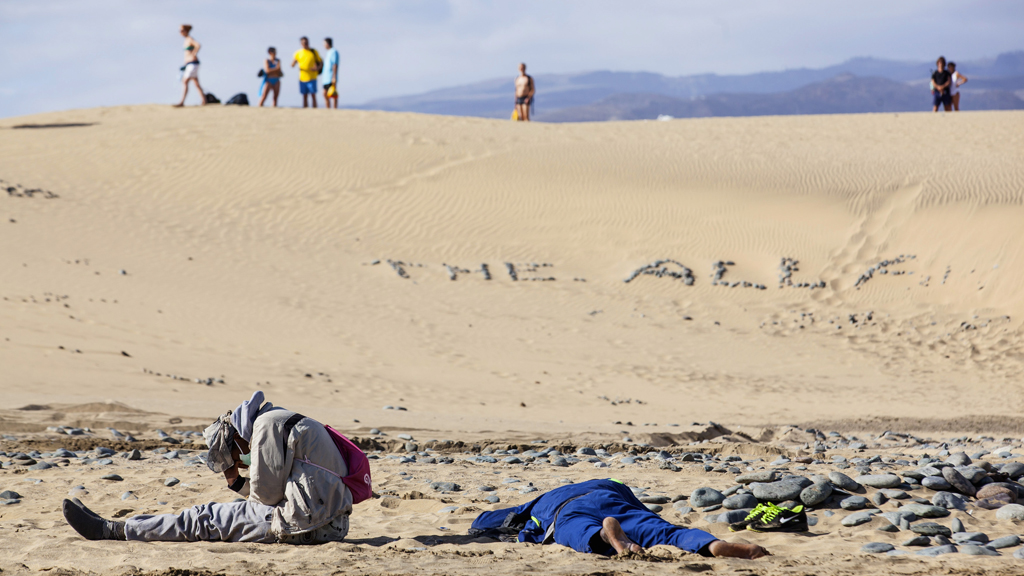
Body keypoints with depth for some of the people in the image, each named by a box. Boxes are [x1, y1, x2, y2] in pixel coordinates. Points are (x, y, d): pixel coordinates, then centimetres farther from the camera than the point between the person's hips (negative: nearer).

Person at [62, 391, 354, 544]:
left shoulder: (267, 424, -6)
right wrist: (238, 483, 19)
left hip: (305, 524, -9)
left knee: (205, 519, 1)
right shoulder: (286, 423, 24)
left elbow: (267, 493, -8)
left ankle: (111, 530, 10)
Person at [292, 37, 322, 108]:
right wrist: (293, 64, -23)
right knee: (304, 96, 5)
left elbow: (321, 63, 5)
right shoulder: (298, 53, 8)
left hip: (312, 78, -3)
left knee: (313, 95, -7)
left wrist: (317, 68, -17)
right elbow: (292, 64, 2)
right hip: (302, 78, 3)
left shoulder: (313, 52, 4)